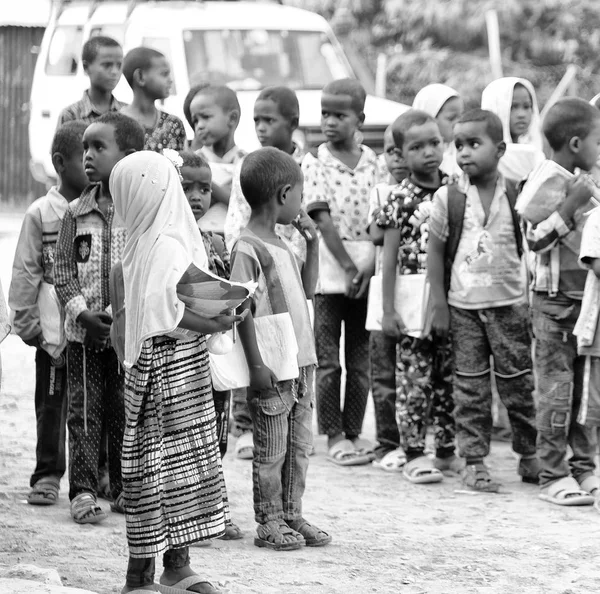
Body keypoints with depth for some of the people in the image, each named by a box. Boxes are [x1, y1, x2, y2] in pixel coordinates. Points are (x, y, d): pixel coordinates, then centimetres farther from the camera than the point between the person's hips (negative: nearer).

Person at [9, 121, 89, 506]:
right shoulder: (41, 214, -3)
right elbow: (26, 274, -1)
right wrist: (27, 324, -3)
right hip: (55, 331, -1)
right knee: (52, 404, 6)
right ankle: (48, 474, 15)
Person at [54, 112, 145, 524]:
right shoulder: (78, 213, 4)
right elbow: (63, 268, 3)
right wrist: (82, 311, -11)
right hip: (84, 332, 2)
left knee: (126, 412, 6)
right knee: (84, 411, 2)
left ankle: (127, 487, 18)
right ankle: (83, 491, 5)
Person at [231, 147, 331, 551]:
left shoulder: (281, 244, 14)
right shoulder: (249, 247, -13)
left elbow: (308, 289, 24)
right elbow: (243, 309, -16)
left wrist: (313, 243, 14)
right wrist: (257, 365, -19)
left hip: (301, 362, 8)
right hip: (273, 367, -8)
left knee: (300, 445, 13)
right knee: (272, 449, 1)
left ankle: (292, 515, 21)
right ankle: (269, 522, 9)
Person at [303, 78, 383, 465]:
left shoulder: (373, 164, 5)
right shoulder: (315, 164, -4)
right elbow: (323, 220, -10)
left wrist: (371, 266, -11)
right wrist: (349, 267, -16)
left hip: (366, 274, 3)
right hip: (329, 274, -3)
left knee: (361, 361, 8)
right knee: (328, 361, 2)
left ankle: (354, 431, 17)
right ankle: (334, 435, 9)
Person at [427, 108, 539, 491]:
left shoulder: (515, 196, -2)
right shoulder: (448, 198, -3)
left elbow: (530, 247, 5)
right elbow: (435, 251, 2)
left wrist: (532, 300, 2)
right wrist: (440, 304, -2)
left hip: (509, 303, 0)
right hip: (463, 305, 0)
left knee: (518, 382, 6)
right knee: (470, 386, 3)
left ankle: (529, 456, 20)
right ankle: (475, 462, 8)